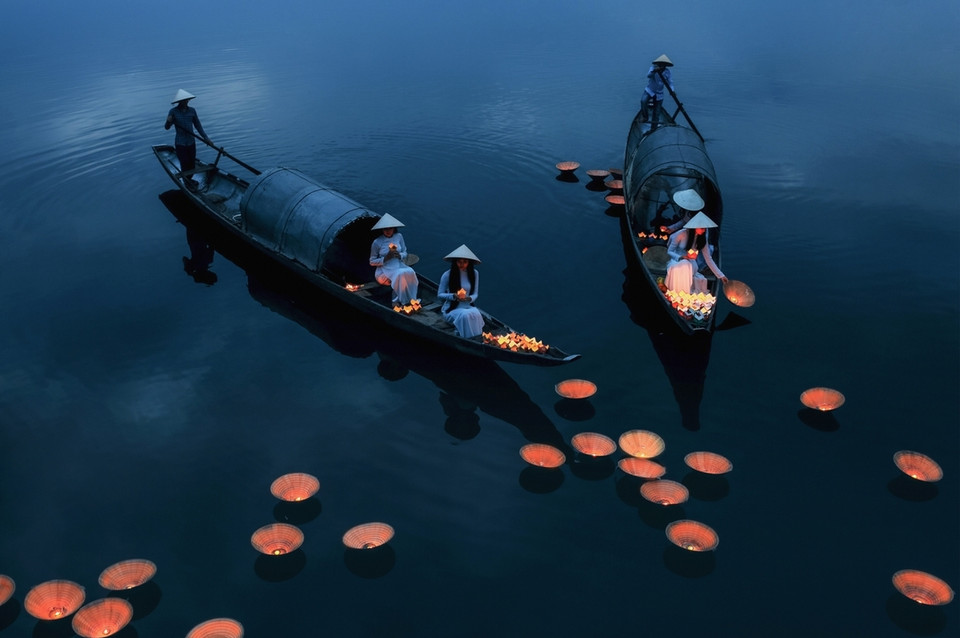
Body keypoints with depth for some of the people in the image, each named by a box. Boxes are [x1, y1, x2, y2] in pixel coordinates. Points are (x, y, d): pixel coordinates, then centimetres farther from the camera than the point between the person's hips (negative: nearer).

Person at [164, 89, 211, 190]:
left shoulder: (192, 110, -1)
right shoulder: (173, 111, -10)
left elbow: (198, 125, 8)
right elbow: (167, 127, -7)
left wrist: (206, 138, 6)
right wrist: (168, 121, -30)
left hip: (191, 142, 4)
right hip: (180, 143, -4)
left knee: (192, 164, 13)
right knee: (185, 165, -1)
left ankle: (189, 179, 39)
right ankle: (187, 183, 22)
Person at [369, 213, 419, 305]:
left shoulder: (399, 237, 6)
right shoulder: (377, 242, -6)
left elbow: (405, 253, 14)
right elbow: (372, 262, -1)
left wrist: (400, 255, -11)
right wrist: (385, 258, -16)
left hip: (399, 266, 4)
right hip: (384, 270, -4)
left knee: (410, 272, -30)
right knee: (400, 275, -35)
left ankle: (411, 300, -23)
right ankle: (397, 301, -22)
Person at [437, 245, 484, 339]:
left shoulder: (474, 274, 2)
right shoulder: (447, 275, -8)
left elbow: (475, 294, 7)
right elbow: (440, 294, -2)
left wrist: (468, 298, -18)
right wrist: (455, 296, -20)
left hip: (468, 306, 3)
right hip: (452, 309, -3)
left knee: (476, 314, -32)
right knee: (465, 315, -35)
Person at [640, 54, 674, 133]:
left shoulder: (667, 71, -5)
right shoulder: (653, 68, -14)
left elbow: (670, 81, -7)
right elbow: (648, 75, -33)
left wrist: (671, 90, -27)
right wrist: (653, 71, -55)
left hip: (659, 94, 3)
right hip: (649, 91, -3)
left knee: (656, 113, 4)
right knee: (644, 101, -35)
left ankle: (653, 129, 18)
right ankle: (645, 117, -16)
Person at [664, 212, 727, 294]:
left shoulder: (702, 239, 0)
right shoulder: (681, 234, -13)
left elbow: (708, 259, 1)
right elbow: (669, 252, -7)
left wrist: (720, 275, -4)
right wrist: (681, 257, -27)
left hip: (691, 264, 3)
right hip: (676, 261, -3)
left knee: (686, 265, -36)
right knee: (680, 267, -40)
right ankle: (676, 293, -27)